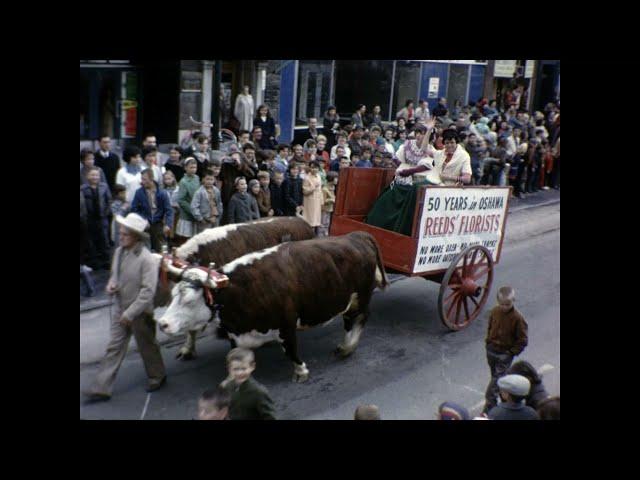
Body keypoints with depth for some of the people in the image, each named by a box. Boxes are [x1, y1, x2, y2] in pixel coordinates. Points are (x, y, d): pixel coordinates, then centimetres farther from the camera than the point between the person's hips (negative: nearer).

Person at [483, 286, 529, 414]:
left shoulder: (517, 318, -18)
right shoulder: (495, 311, -3)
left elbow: (523, 340, -11)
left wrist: (511, 352, -12)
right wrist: (488, 341, 8)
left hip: (505, 354, -6)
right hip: (491, 350, 6)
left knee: (497, 379, -7)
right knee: (495, 376, 18)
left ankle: (489, 406, -3)